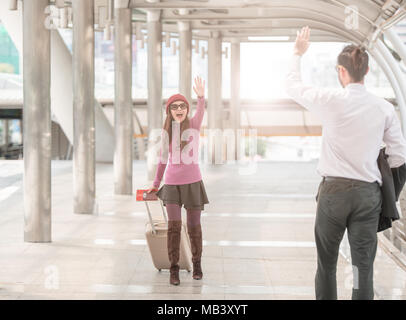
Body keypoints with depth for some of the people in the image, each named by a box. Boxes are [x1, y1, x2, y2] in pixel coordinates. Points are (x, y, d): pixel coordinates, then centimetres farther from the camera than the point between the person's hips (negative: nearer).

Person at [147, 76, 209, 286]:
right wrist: (156, 183, 21)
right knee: (174, 226, -10)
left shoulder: (194, 124, -6)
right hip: (172, 183, 2)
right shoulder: (167, 130, 4)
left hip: (193, 183, -2)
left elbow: (200, 111, -29)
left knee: (194, 227, 6)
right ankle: (174, 270, 1)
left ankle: (197, 263, 29)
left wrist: (201, 96, -51)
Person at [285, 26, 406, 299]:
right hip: (368, 193, 1)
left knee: (326, 264, 12)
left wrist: (298, 54, 28)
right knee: (364, 267, 3)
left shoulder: (331, 100, -6)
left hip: (334, 189, -1)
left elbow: (292, 85, 11)